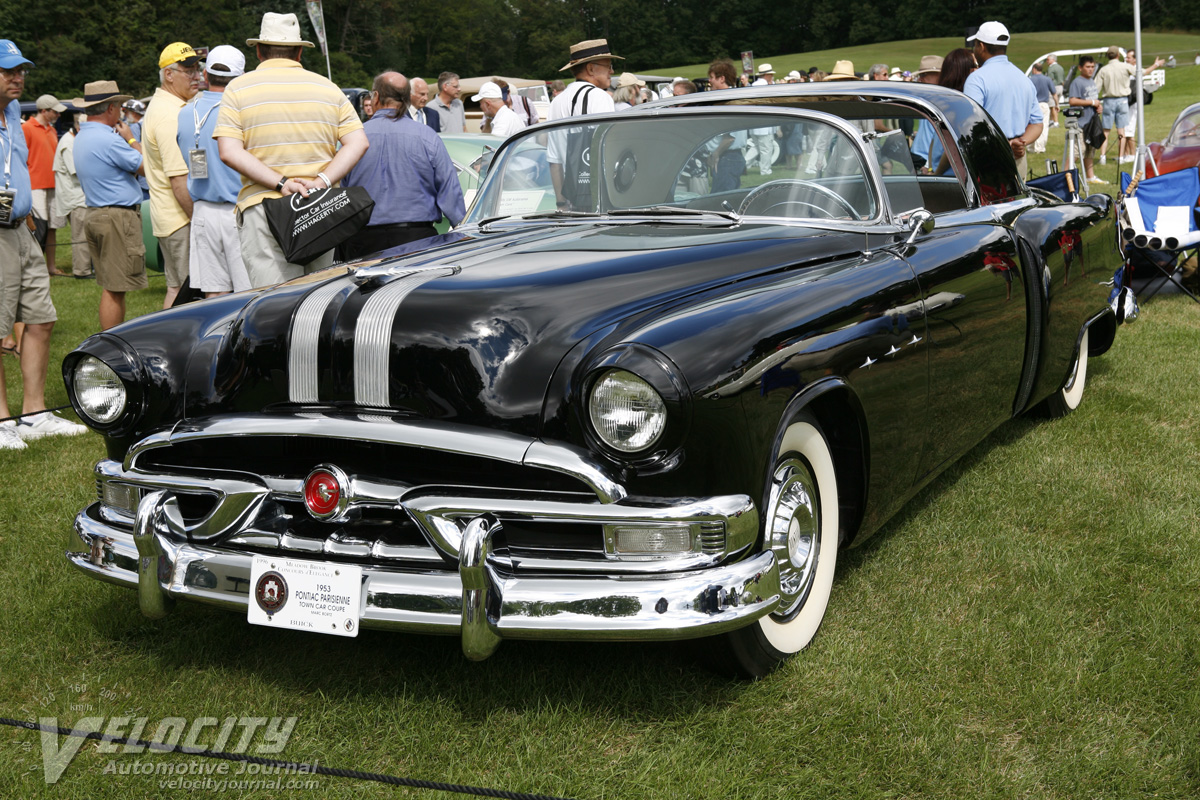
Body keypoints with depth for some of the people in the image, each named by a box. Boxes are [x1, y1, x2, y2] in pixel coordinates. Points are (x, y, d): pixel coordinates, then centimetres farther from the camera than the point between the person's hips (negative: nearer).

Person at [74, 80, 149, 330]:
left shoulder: (81, 138, 16)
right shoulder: (108, 139, -17)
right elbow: (146, 166, -12)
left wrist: (124, 140, 15)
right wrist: (131, 139, 2)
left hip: (96, 214, 10)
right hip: (118, 217, -10)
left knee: (111, 287, 14)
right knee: (115, 289, -7)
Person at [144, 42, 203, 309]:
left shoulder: (159, 105, 18)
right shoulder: (170, 115, -17)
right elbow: (179, 179, -22)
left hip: (166, 217, 11)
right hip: (182, 219, -11)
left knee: (176, 289, 13)